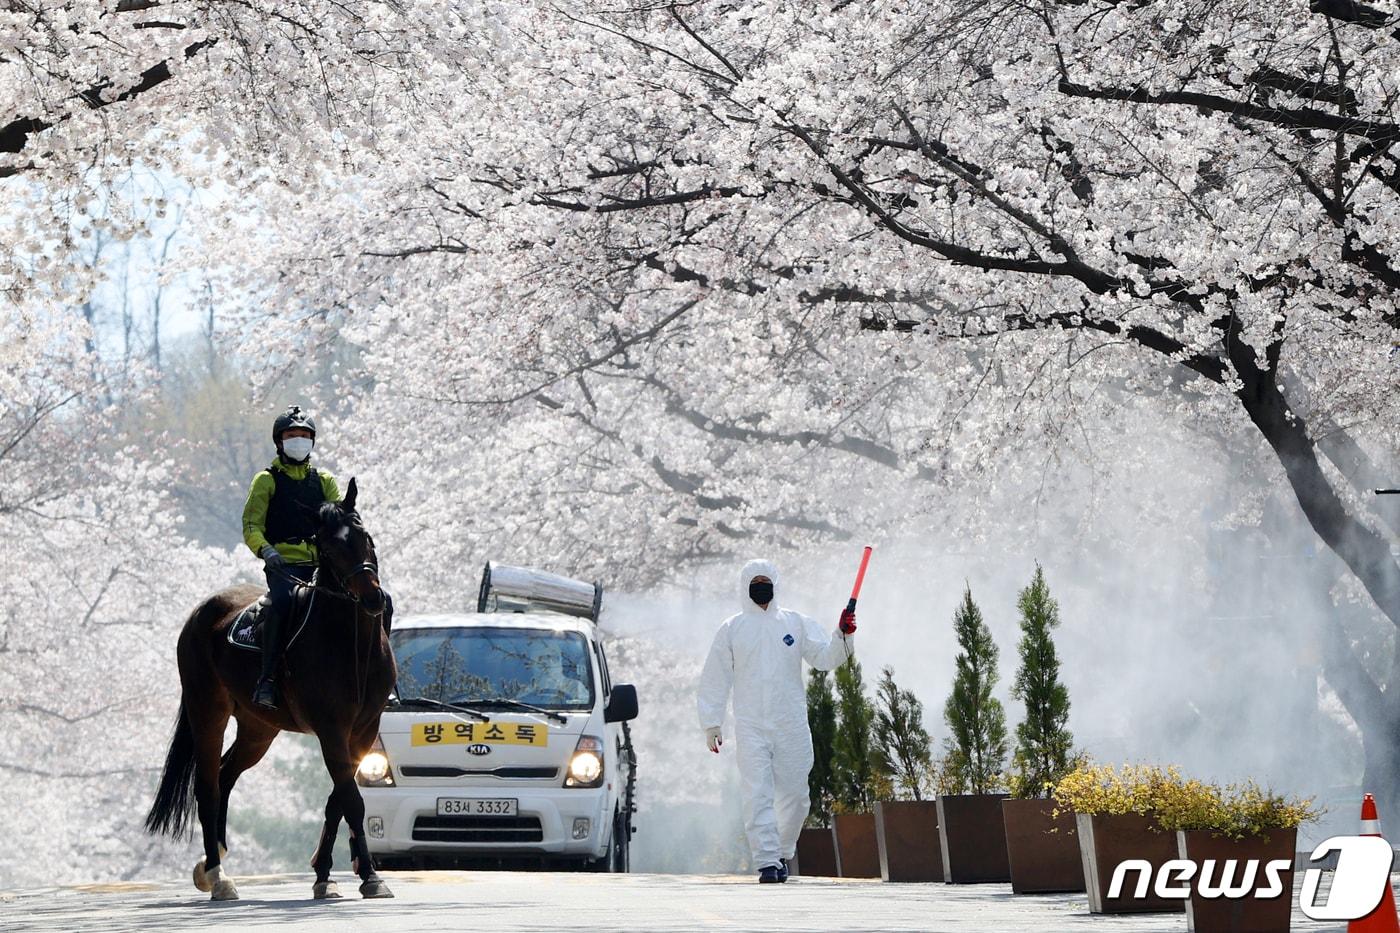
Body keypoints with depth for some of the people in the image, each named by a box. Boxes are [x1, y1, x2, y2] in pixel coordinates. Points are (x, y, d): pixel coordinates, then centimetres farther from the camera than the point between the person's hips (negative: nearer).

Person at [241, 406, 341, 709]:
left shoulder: (324, 480, 22)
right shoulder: (267, 480, 11)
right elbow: (251, 526, 2)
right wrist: (265, 550, -19)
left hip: (322, 564, 4)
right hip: (283, 564, -4)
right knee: (282, 601, -37)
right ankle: (267, 679, -33)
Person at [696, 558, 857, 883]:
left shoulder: (796, 623, 10)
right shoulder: (731, 630, 7)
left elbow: (824, 658, 2)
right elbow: (715, 679, 8)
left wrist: (842, 636, -17)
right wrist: (711, 723, 2)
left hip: (792, 726, 2)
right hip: (751, 728, -1)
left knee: (794, 796, 5)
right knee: (758, 796, -10)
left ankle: (782, 853, 24)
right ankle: (767, 862, -11)